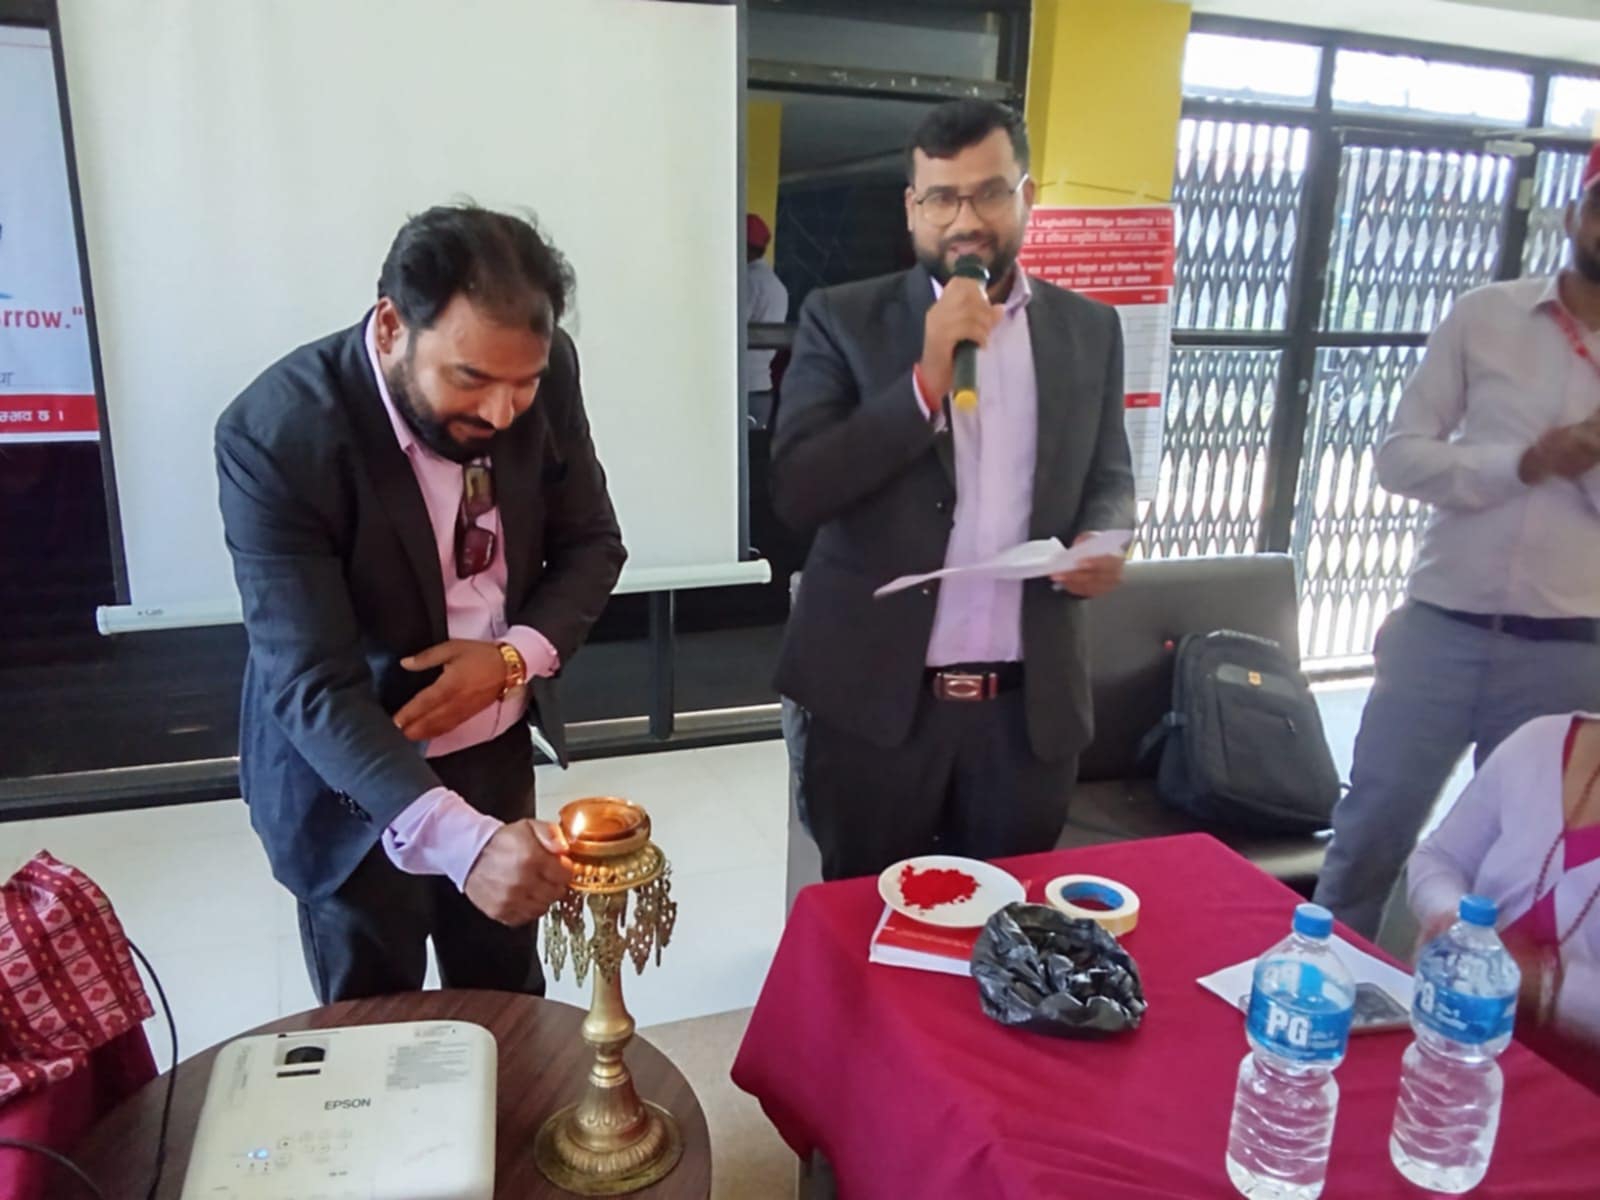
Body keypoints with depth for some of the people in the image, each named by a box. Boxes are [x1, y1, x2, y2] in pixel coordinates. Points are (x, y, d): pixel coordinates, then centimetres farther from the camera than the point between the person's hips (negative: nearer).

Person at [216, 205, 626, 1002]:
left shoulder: (542, 376, -15)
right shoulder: (276, 434, -28)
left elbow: (591, 543, -2)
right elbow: (313, 687, -30)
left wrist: (515, 657, -21)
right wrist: (461, 839, -43)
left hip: (497, 746, 4)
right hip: (352, 778, -3)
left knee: (509, 1011, 22)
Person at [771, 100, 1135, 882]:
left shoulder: (1090, 330, 6)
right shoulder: (843, 320, -3)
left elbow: (1111, 478, 13)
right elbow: (796, 492, -12)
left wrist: (1102, 541, -10)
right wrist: (927, 379, -20)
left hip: (1033, 703, 3)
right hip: (875, 697, -2)